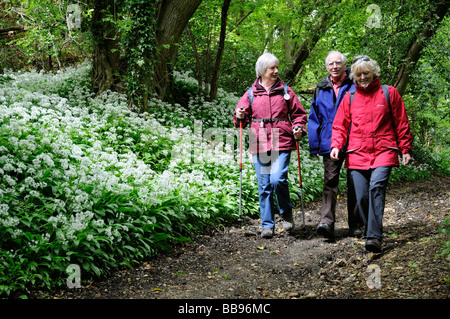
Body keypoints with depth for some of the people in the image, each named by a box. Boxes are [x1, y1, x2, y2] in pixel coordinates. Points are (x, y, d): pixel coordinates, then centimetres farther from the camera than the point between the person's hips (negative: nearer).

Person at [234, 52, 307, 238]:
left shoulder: (285, 91, 8)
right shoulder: (251, 93, 10)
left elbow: (299, 114, 12)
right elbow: (243, 118, 16)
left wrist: (299, 129, -6)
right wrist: (239, 117, -7)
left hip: (281, 144, -2)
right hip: (259, 145, 2)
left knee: (278, 179, -17)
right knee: (264, 186, 3)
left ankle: (286, 213, 9)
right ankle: (267, 225, 13)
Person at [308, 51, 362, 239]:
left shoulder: (355, 86, 1)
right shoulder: (321, 89, 10)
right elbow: (314, 119, 13)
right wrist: (314, 146, 7)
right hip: (330, 144, 2)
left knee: (354, 184, 6)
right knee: (330, 181, -8)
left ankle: (355, 226, 15)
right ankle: (326, 222, -15)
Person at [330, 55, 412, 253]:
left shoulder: (389, 93, 8)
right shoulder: (349, 98, 13)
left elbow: (401, 123, 11)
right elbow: (340, 125, 14)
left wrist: (405, 149, 7)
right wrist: (336, 145, -3)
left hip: (383, 152, -3)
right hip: (357, 154, 3)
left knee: (376, 187, -23)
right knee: (362, 197, -2)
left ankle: (374, 237, -27)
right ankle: (370, 234, 15)